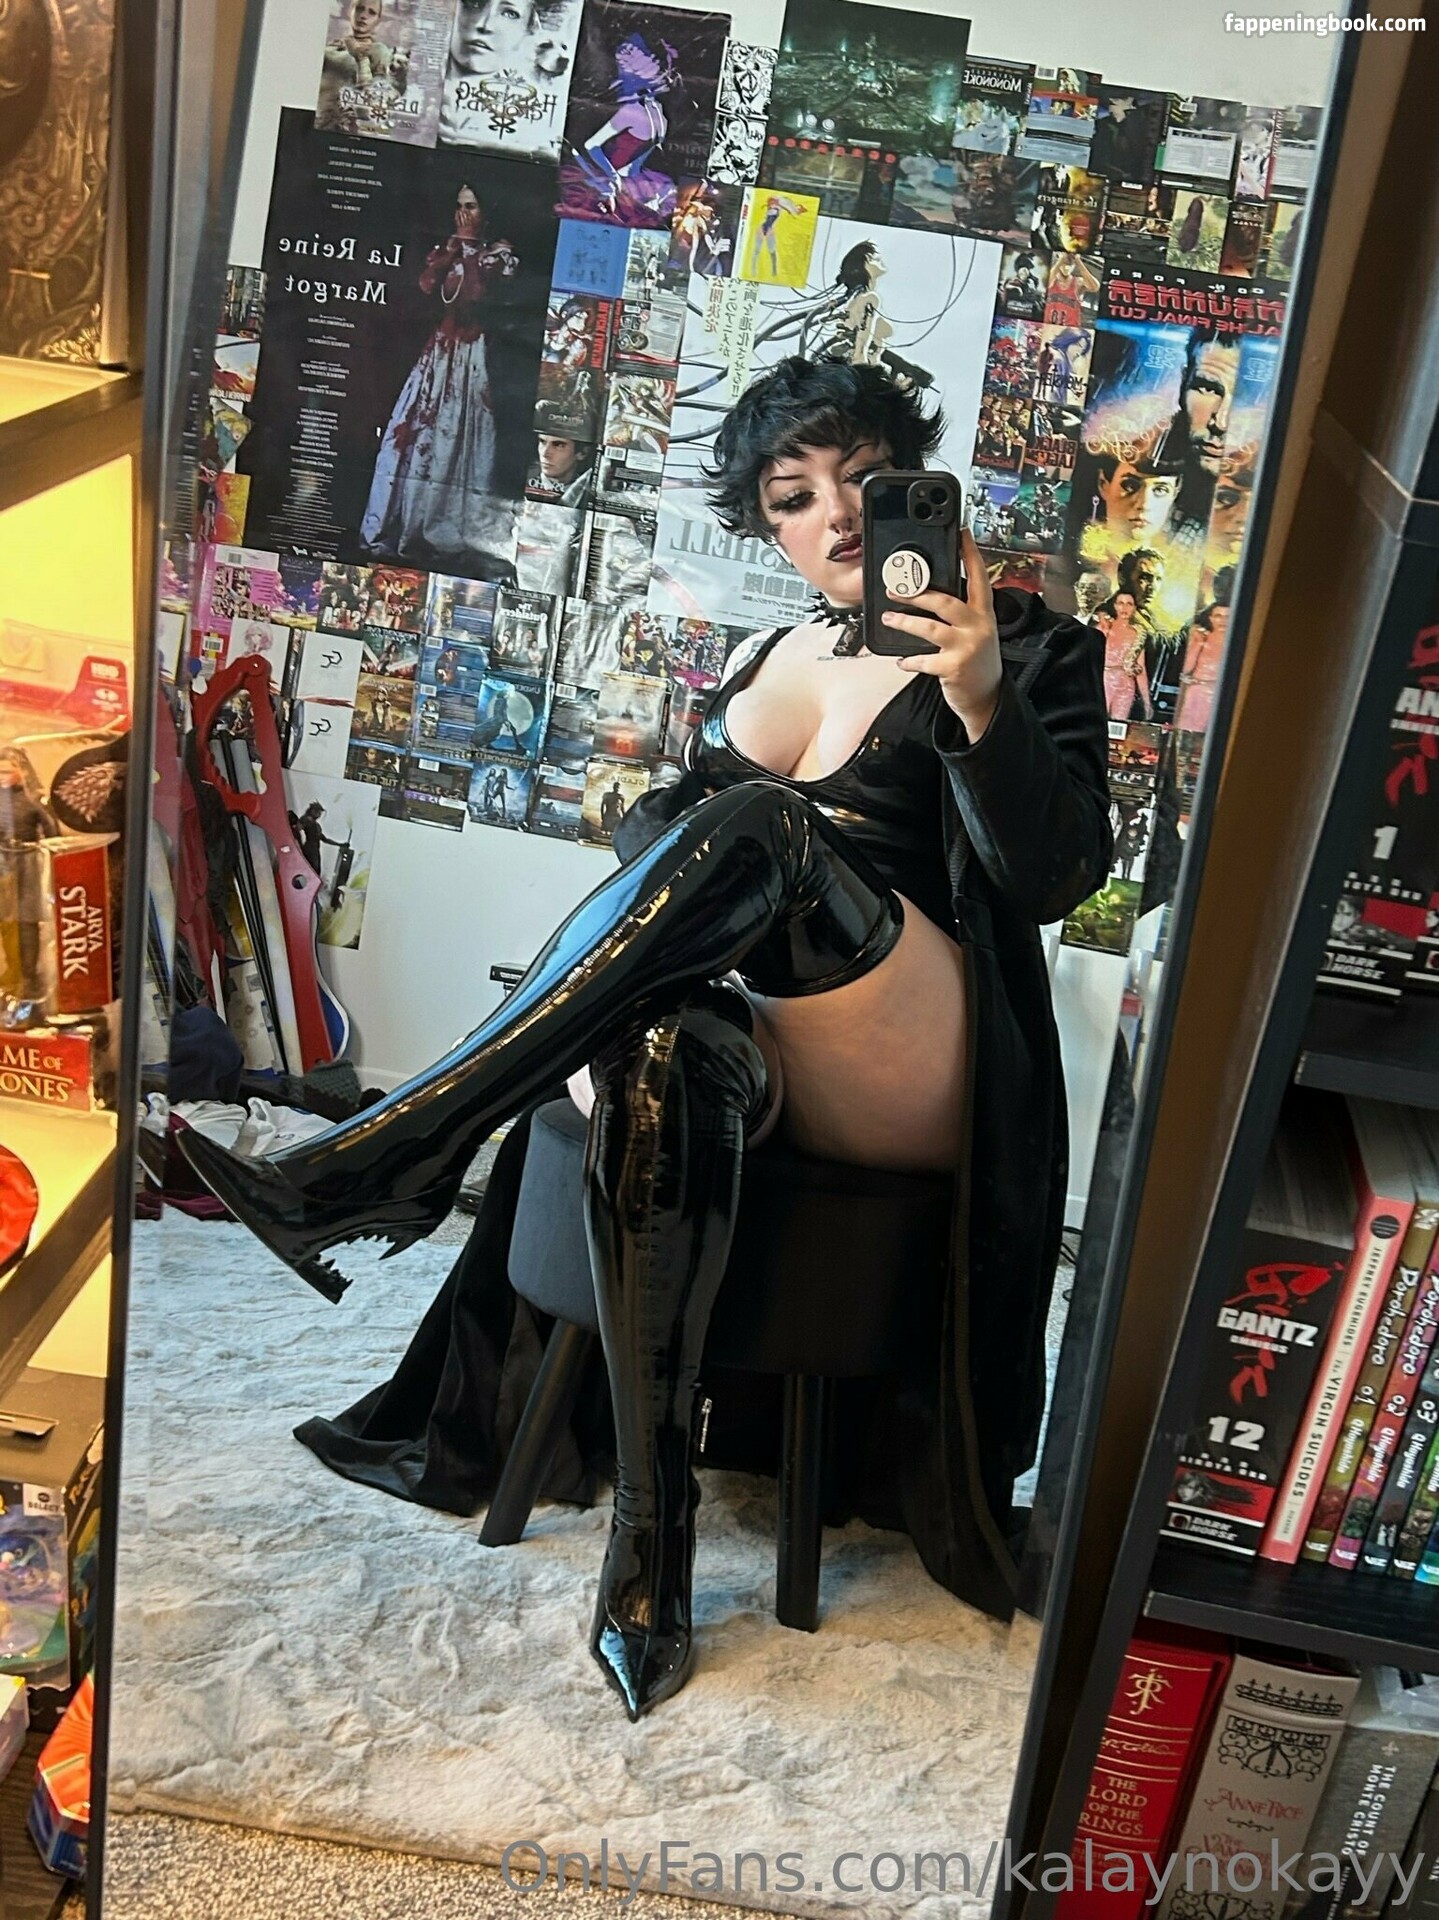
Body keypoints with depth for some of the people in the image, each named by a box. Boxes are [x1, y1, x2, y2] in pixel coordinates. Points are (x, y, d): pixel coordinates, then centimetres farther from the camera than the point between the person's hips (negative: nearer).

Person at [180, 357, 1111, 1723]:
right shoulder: (765, 659, 22)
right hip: (756, 1045, 4)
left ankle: (385, 1160, -36)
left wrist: (984, 702, -23)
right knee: (663, 1061, -35)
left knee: (757, 825, -33)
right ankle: (650, 1560, -26)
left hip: (911, 1077, -4)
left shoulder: (1032, 650, 6)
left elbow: (1059, 878, -7)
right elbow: (656, 830, 23)